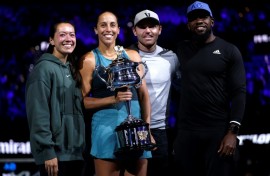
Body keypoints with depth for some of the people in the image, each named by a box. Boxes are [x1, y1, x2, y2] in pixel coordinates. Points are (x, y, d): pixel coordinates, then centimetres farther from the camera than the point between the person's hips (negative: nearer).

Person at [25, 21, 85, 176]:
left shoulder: (71, 70, 17)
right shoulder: (44, 68, -7)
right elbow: (38, 114, -14)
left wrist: (81, 147, 11)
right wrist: (47, 152, -19)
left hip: (75, 153, 7)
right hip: (55, 153, -7)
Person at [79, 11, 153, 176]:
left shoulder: (132, 55, 11)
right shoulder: (89, 60, 0)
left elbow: (144, 94, 11)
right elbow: (83, 100, -4)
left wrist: (147, 127, 1)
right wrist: (114, 98, -15)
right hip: (107, 126, -4)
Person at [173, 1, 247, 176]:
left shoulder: (229, 51, 1)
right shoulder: (182, 50, 12)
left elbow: (239, 92, -5)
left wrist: (233, 131, -14)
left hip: (219, 131, -3)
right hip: (186, 131, 3)